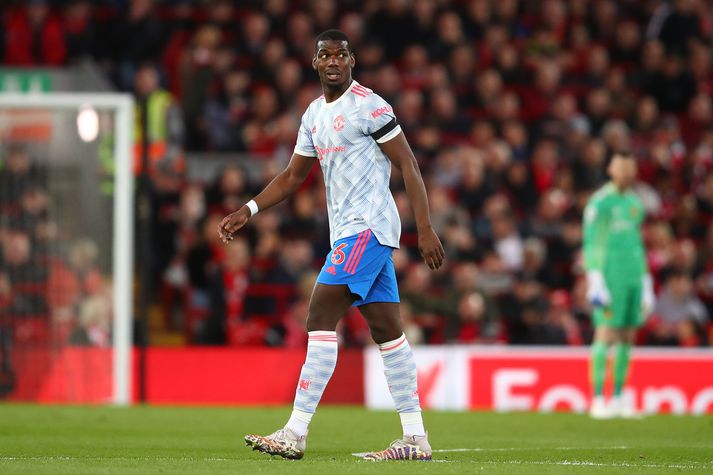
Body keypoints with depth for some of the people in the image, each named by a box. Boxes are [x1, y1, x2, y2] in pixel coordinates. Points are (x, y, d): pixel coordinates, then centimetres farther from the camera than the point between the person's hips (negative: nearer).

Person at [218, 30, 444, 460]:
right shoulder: (315, 114, 17)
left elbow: (409, 167, -11)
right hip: (347, 230, 9)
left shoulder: (369, 106, -9)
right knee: (387, 330, 7)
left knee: (321, 320, -13)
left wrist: (426, 230, -16)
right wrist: (248, 211, 13)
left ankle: (295, 434, -15)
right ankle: (416, 439, 7)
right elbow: (293, 177, 24)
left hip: (367, 227, -9)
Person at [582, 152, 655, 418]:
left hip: (634, 276, 7)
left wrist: (646, 286, 21)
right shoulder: (600, 202, -4)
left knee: (627, 338, 5)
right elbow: (590, 243, -8)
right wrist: (594, 281, -15)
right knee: (606, 335, -10)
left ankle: (618, 400, 9)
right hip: (610, 275, -7)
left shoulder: (635, 204, 18)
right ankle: (598, 401, -9)